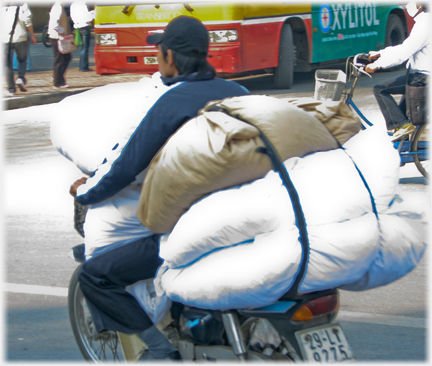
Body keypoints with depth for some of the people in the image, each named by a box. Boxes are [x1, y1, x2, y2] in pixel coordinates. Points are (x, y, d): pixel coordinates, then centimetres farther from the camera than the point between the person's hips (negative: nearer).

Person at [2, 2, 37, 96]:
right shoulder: (22, 5, -3)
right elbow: (27, 22, -10)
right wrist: (32, 36, -1)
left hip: (5, 39, 1)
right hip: (20, 38, -1)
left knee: (8, 64, 6)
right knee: (22, 60, 19)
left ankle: (11, 88, 4)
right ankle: (21, 78, -4)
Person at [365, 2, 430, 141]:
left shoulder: (424, 25, -20)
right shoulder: (425, 21, 13)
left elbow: (403, 52, -26)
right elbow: (405, 48, 21)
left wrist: (377, 64, -21)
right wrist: (380, 53, 20)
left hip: (422, 76, -11)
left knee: (380, 89, -8)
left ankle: (402, 124, -10)